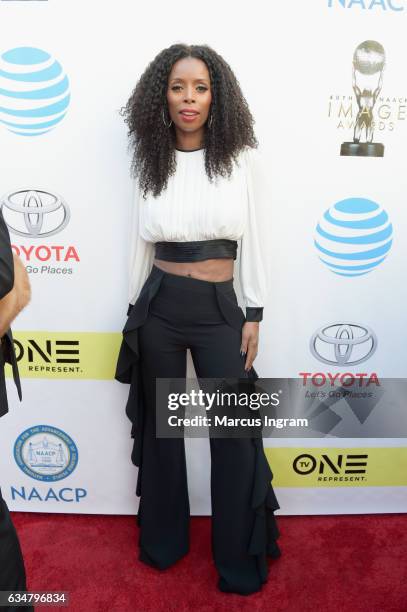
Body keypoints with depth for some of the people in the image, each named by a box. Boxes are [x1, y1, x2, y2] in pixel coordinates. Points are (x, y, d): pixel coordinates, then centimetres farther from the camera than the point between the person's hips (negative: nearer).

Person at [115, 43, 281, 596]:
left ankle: (240, 557, 29)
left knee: (234, 433, 4)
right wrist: (135, 311, 9)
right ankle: (163, 540, 39)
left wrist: (254, 316, -3)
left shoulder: (244, 160, -1)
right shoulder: (151, 161, 5)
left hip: (219, 309, -2)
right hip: (158, 307, 3)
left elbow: (254, 244, -1)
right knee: (160, 424, 15)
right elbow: (141, 242, 9)